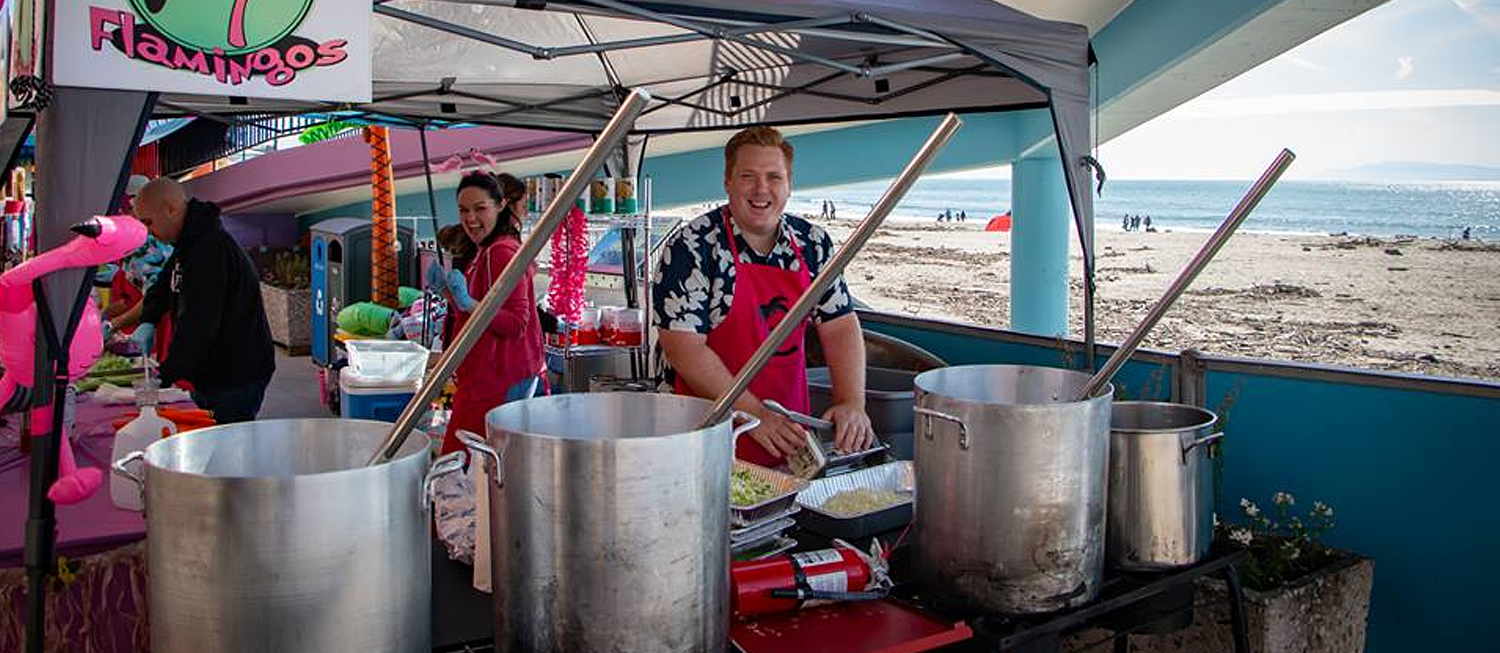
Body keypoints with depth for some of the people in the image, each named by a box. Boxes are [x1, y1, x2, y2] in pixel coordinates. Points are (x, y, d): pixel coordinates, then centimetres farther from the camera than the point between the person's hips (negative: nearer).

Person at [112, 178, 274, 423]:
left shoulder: (212, 248, -22)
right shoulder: (190, 243, 12)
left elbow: (199, 323, -26)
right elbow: (162, 289, 27)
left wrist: (165, 377, -22)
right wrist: (148, 323, 8)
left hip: (235, 378, -10)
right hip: (210, 375, 10)